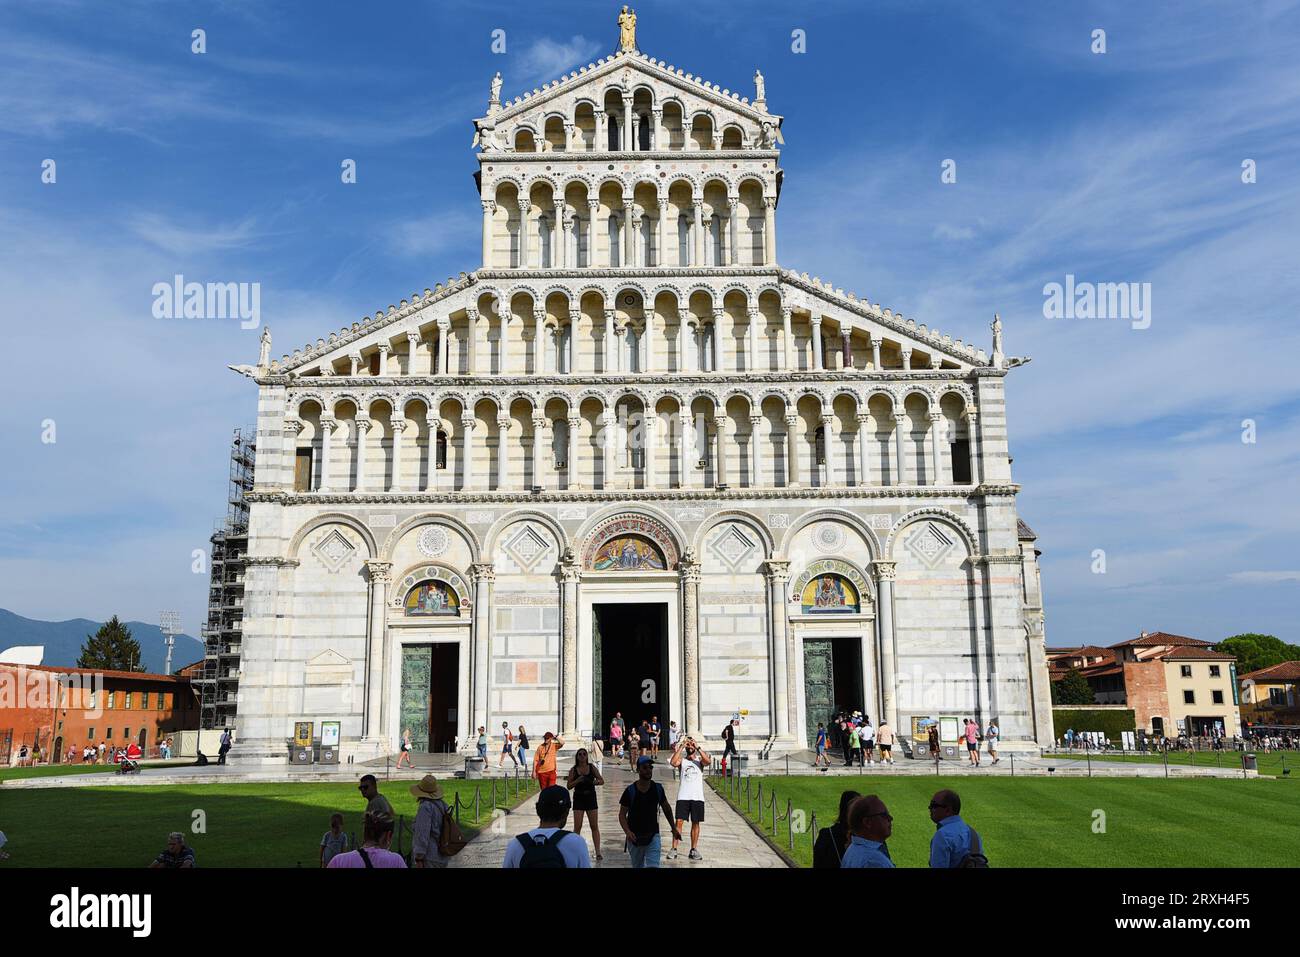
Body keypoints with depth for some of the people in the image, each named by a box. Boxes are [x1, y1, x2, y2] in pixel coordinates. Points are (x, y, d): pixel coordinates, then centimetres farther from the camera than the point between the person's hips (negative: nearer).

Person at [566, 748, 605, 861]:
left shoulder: (592, 768, 1)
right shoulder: (573, 770, -1)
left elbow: (602, 781, 3)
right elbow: (568, 786, -1)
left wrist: (593, 781, -17)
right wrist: (577, 781, -19)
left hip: (591, 798, 1)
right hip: (578, 799, -1)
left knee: (595, 826, 2)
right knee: (577, 827, -3)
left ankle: (598, 852, 5)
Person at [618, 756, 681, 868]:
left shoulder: (658, 788, -1)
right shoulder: (630, 791, -9)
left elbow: (666, 808, 13)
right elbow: (622, 814, -6)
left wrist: (674, 829, 15)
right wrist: (627, 832, -22)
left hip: (653, 836, 0)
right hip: (634, 837, 0)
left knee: (653, 865, -15)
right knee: (637, 866, 14)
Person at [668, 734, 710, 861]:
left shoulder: (699, 760, 9)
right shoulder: (682, 760, 9)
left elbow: (707, 761, -14)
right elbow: (673, 762, -14)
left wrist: (698, 747, -16)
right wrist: (681, 747, -13)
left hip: (697, 797, 1)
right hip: (683, 796, -1)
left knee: (695, 823, 5)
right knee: (679, 822, -7)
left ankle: (694, 850, 13)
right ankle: (674, 849, -6)